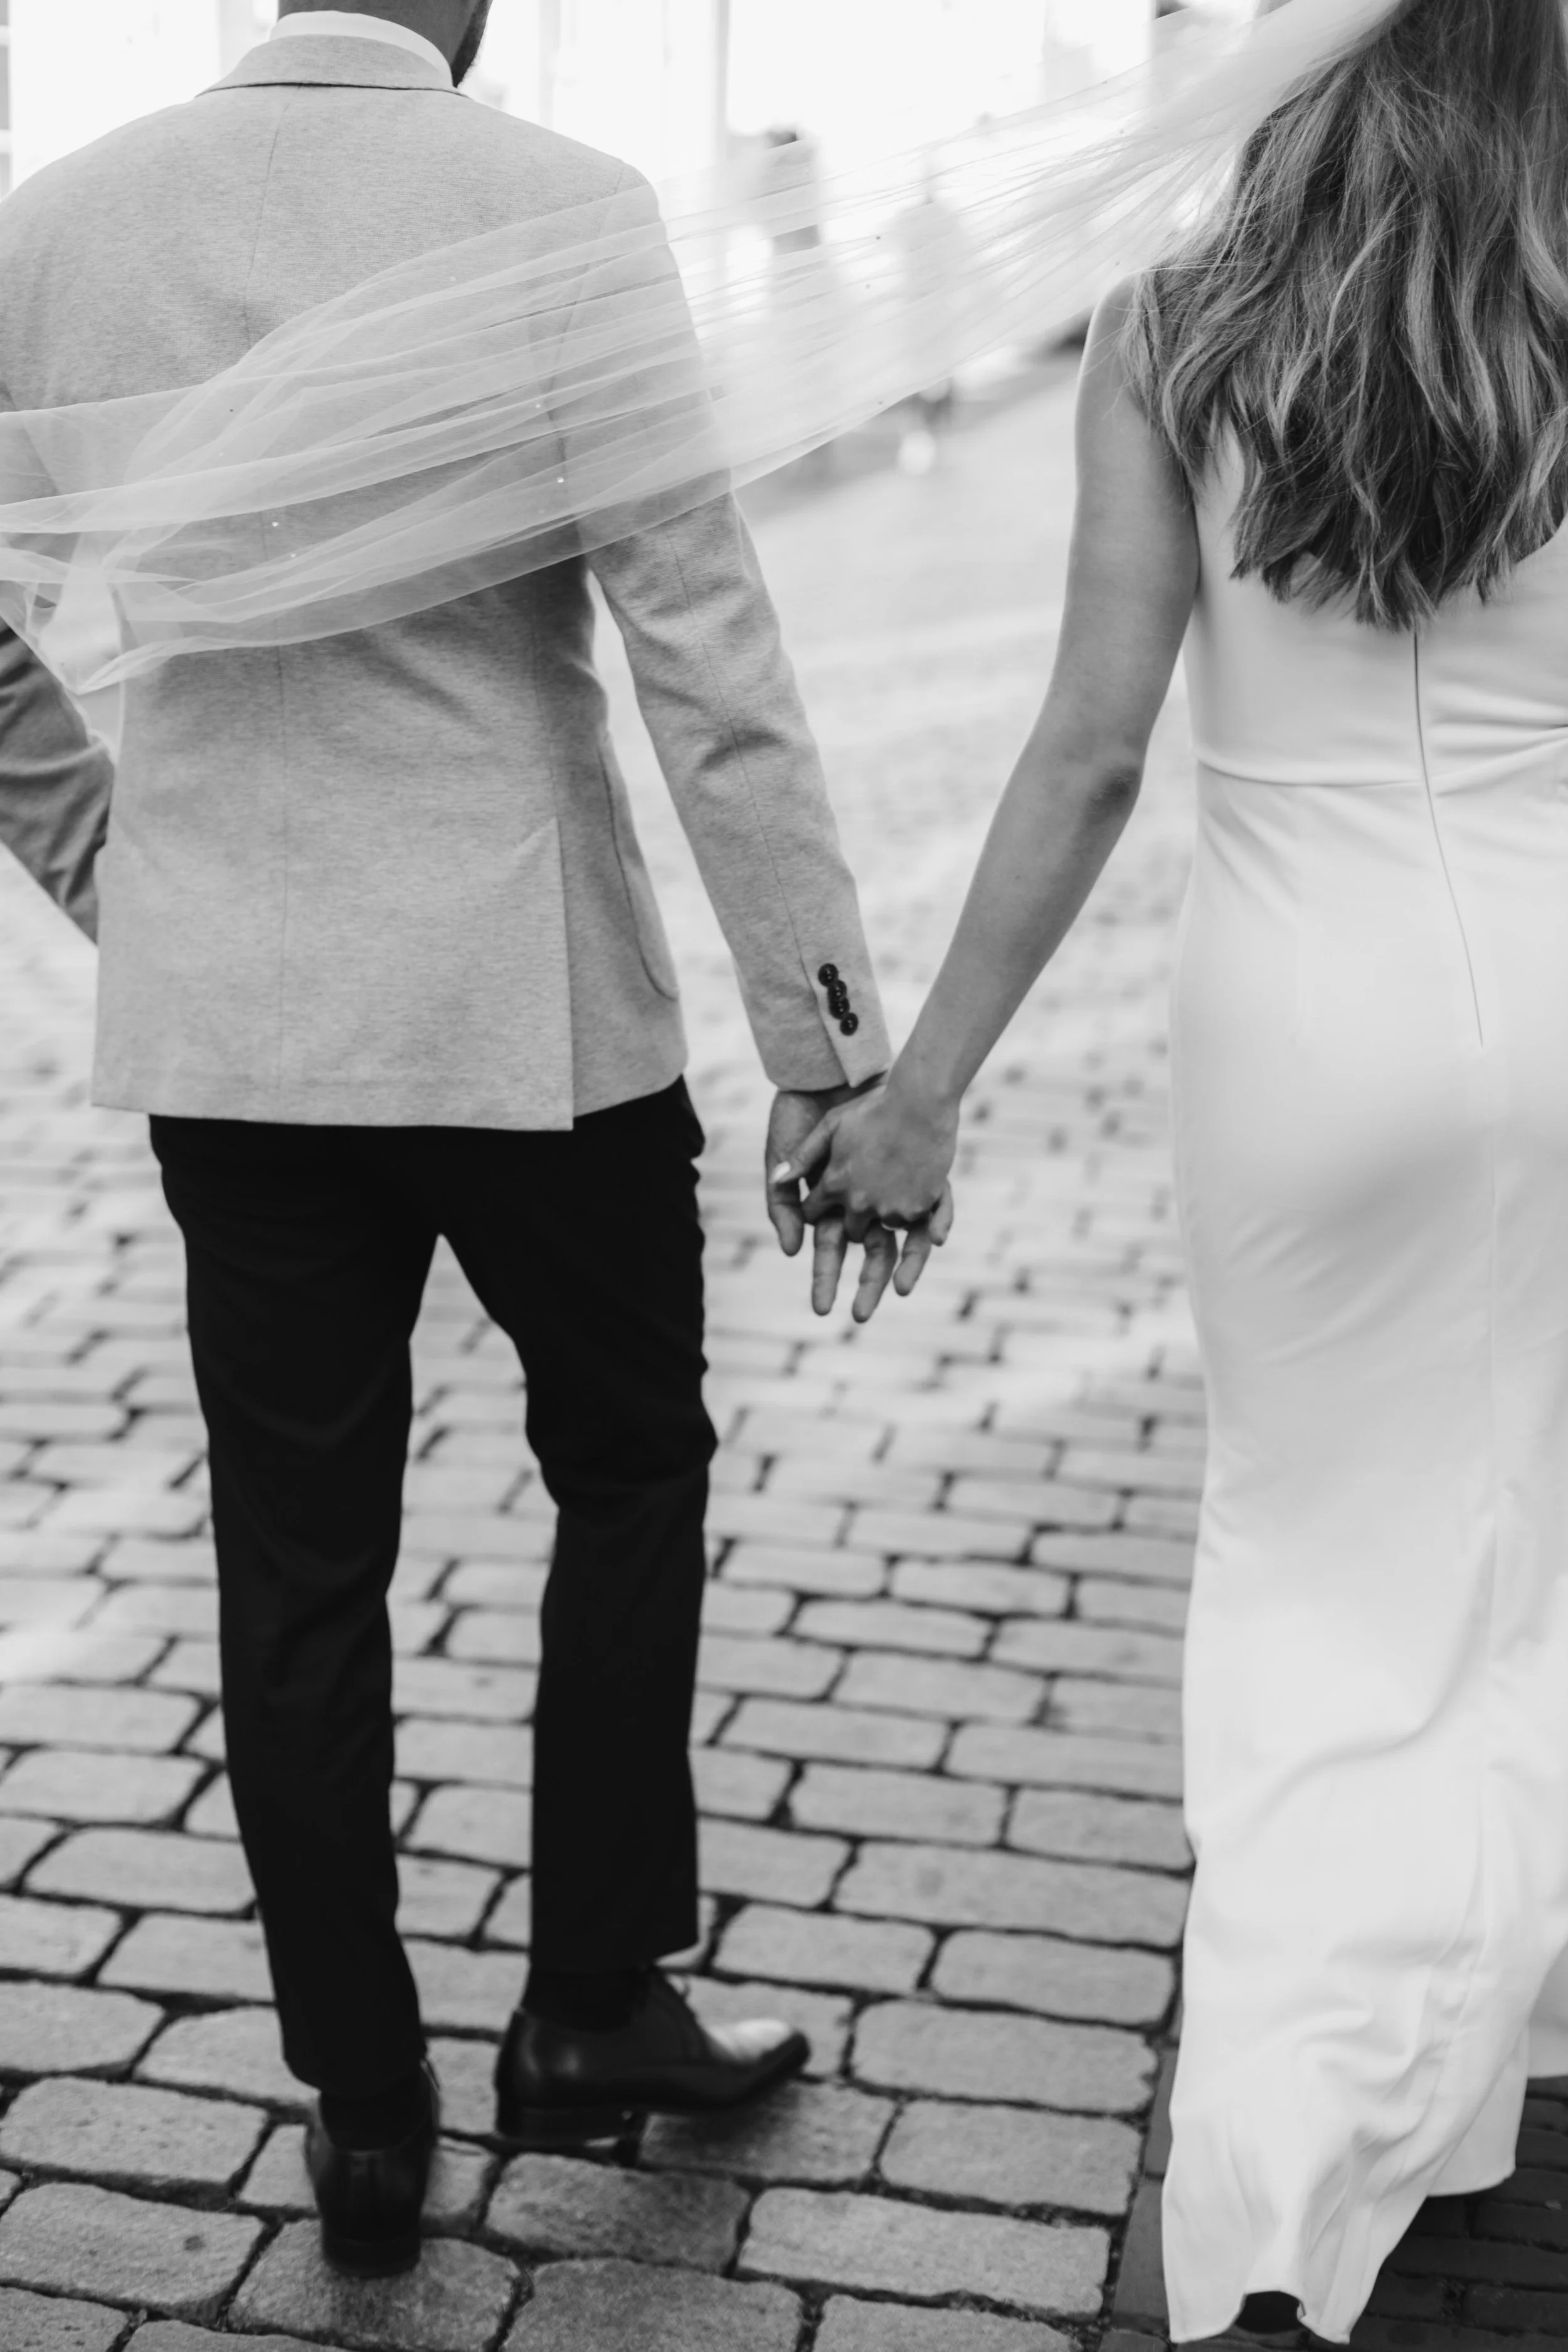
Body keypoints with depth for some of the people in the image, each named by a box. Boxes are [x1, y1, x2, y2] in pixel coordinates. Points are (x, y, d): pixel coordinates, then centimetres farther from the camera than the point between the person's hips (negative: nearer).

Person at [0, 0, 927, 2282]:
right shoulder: (551, 204, -12)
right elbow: (706, 650, -14)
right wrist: (834, 1043, -10)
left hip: (221, 1016, 3)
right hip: (526, 999, -3)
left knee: (300, 1562, 12)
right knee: (629, 1465, 20)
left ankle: (363, 2114, 23)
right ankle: (594, 2006, 25)